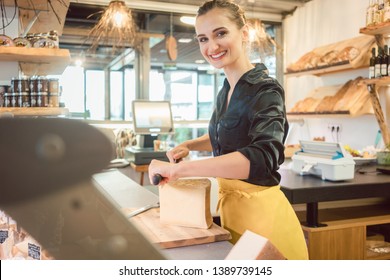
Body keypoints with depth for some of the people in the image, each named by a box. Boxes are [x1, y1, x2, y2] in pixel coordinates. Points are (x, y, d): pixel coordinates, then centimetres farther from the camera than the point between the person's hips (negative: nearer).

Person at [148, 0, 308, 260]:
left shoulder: (265, 90, -17)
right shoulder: (226, 90, 6)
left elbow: (263, 156, -35)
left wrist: (178, 169, -37)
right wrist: (188, 145, 6)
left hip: (258, 210, -7)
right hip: (231, 206, 7)